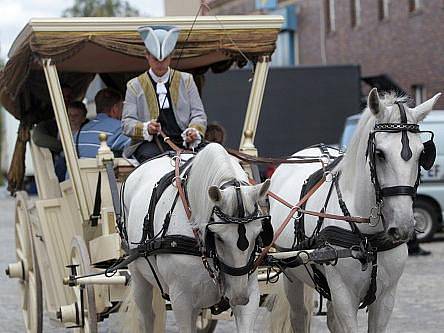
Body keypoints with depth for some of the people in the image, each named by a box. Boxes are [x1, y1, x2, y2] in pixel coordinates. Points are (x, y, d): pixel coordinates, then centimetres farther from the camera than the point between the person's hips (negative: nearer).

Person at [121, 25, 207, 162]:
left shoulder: (186, 80, 21)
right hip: (149, 144, -1)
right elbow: (127, 123, 9)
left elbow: (198, 115, 15)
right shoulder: (135, 85, 17)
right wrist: (146, 128, -14)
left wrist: (194, 131, -10)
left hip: (181, 142, 1)